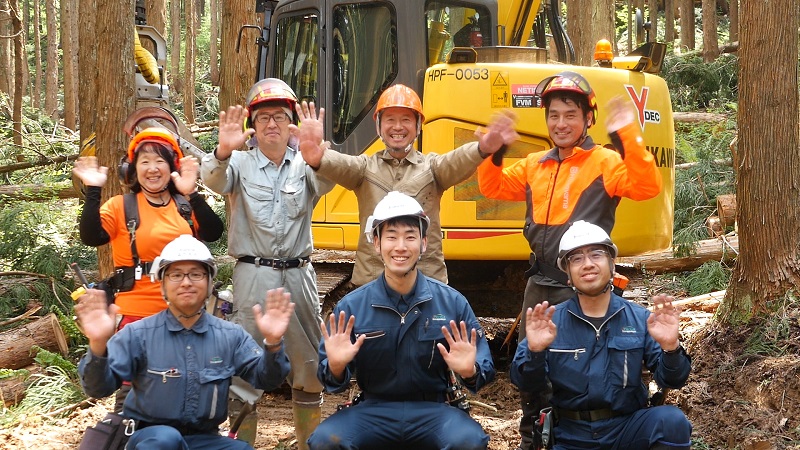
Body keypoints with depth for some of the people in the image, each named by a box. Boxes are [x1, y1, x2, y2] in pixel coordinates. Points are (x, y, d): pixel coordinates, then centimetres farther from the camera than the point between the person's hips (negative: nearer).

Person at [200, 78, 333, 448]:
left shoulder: (303, 165, 4)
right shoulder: (241, 163, 1)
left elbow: (324, 183, -18)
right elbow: (215, 180, -20)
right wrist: (224, 151, -42)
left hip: (298, 275, 2)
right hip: (253, 275, -2)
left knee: (308, 365, 11)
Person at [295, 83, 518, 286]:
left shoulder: (431, 165, 6)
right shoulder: (366, 167, 7)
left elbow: (455, 162, -15)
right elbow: (341, 164, -15)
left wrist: (482, 149, -41)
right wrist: (317, 157, -41)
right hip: (371, 283, 0)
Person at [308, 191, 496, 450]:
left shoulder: (452, 302, -2)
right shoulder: (351, 306, -1)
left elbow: (485, 368, 0)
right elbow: (329, 380, 0)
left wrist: (469, 372, -23)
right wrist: (336, 368, -22)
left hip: (432, 411, 0)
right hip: (374, 411, 1)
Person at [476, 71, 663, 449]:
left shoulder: (605, 162, -9)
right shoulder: (535, 165, 11)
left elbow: (647, 187, -22)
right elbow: (494, 188, 18)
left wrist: (629, 137, -32)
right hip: (540, 284, 7)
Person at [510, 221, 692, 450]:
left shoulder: (640, 319, 1)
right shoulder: (551, 321, 1)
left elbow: (670, 380, -5)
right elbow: (526, 384, -6)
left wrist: (670, 348, -26)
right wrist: (534, 352, -26)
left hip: (627, 428, 1)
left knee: (672, 421, -28)